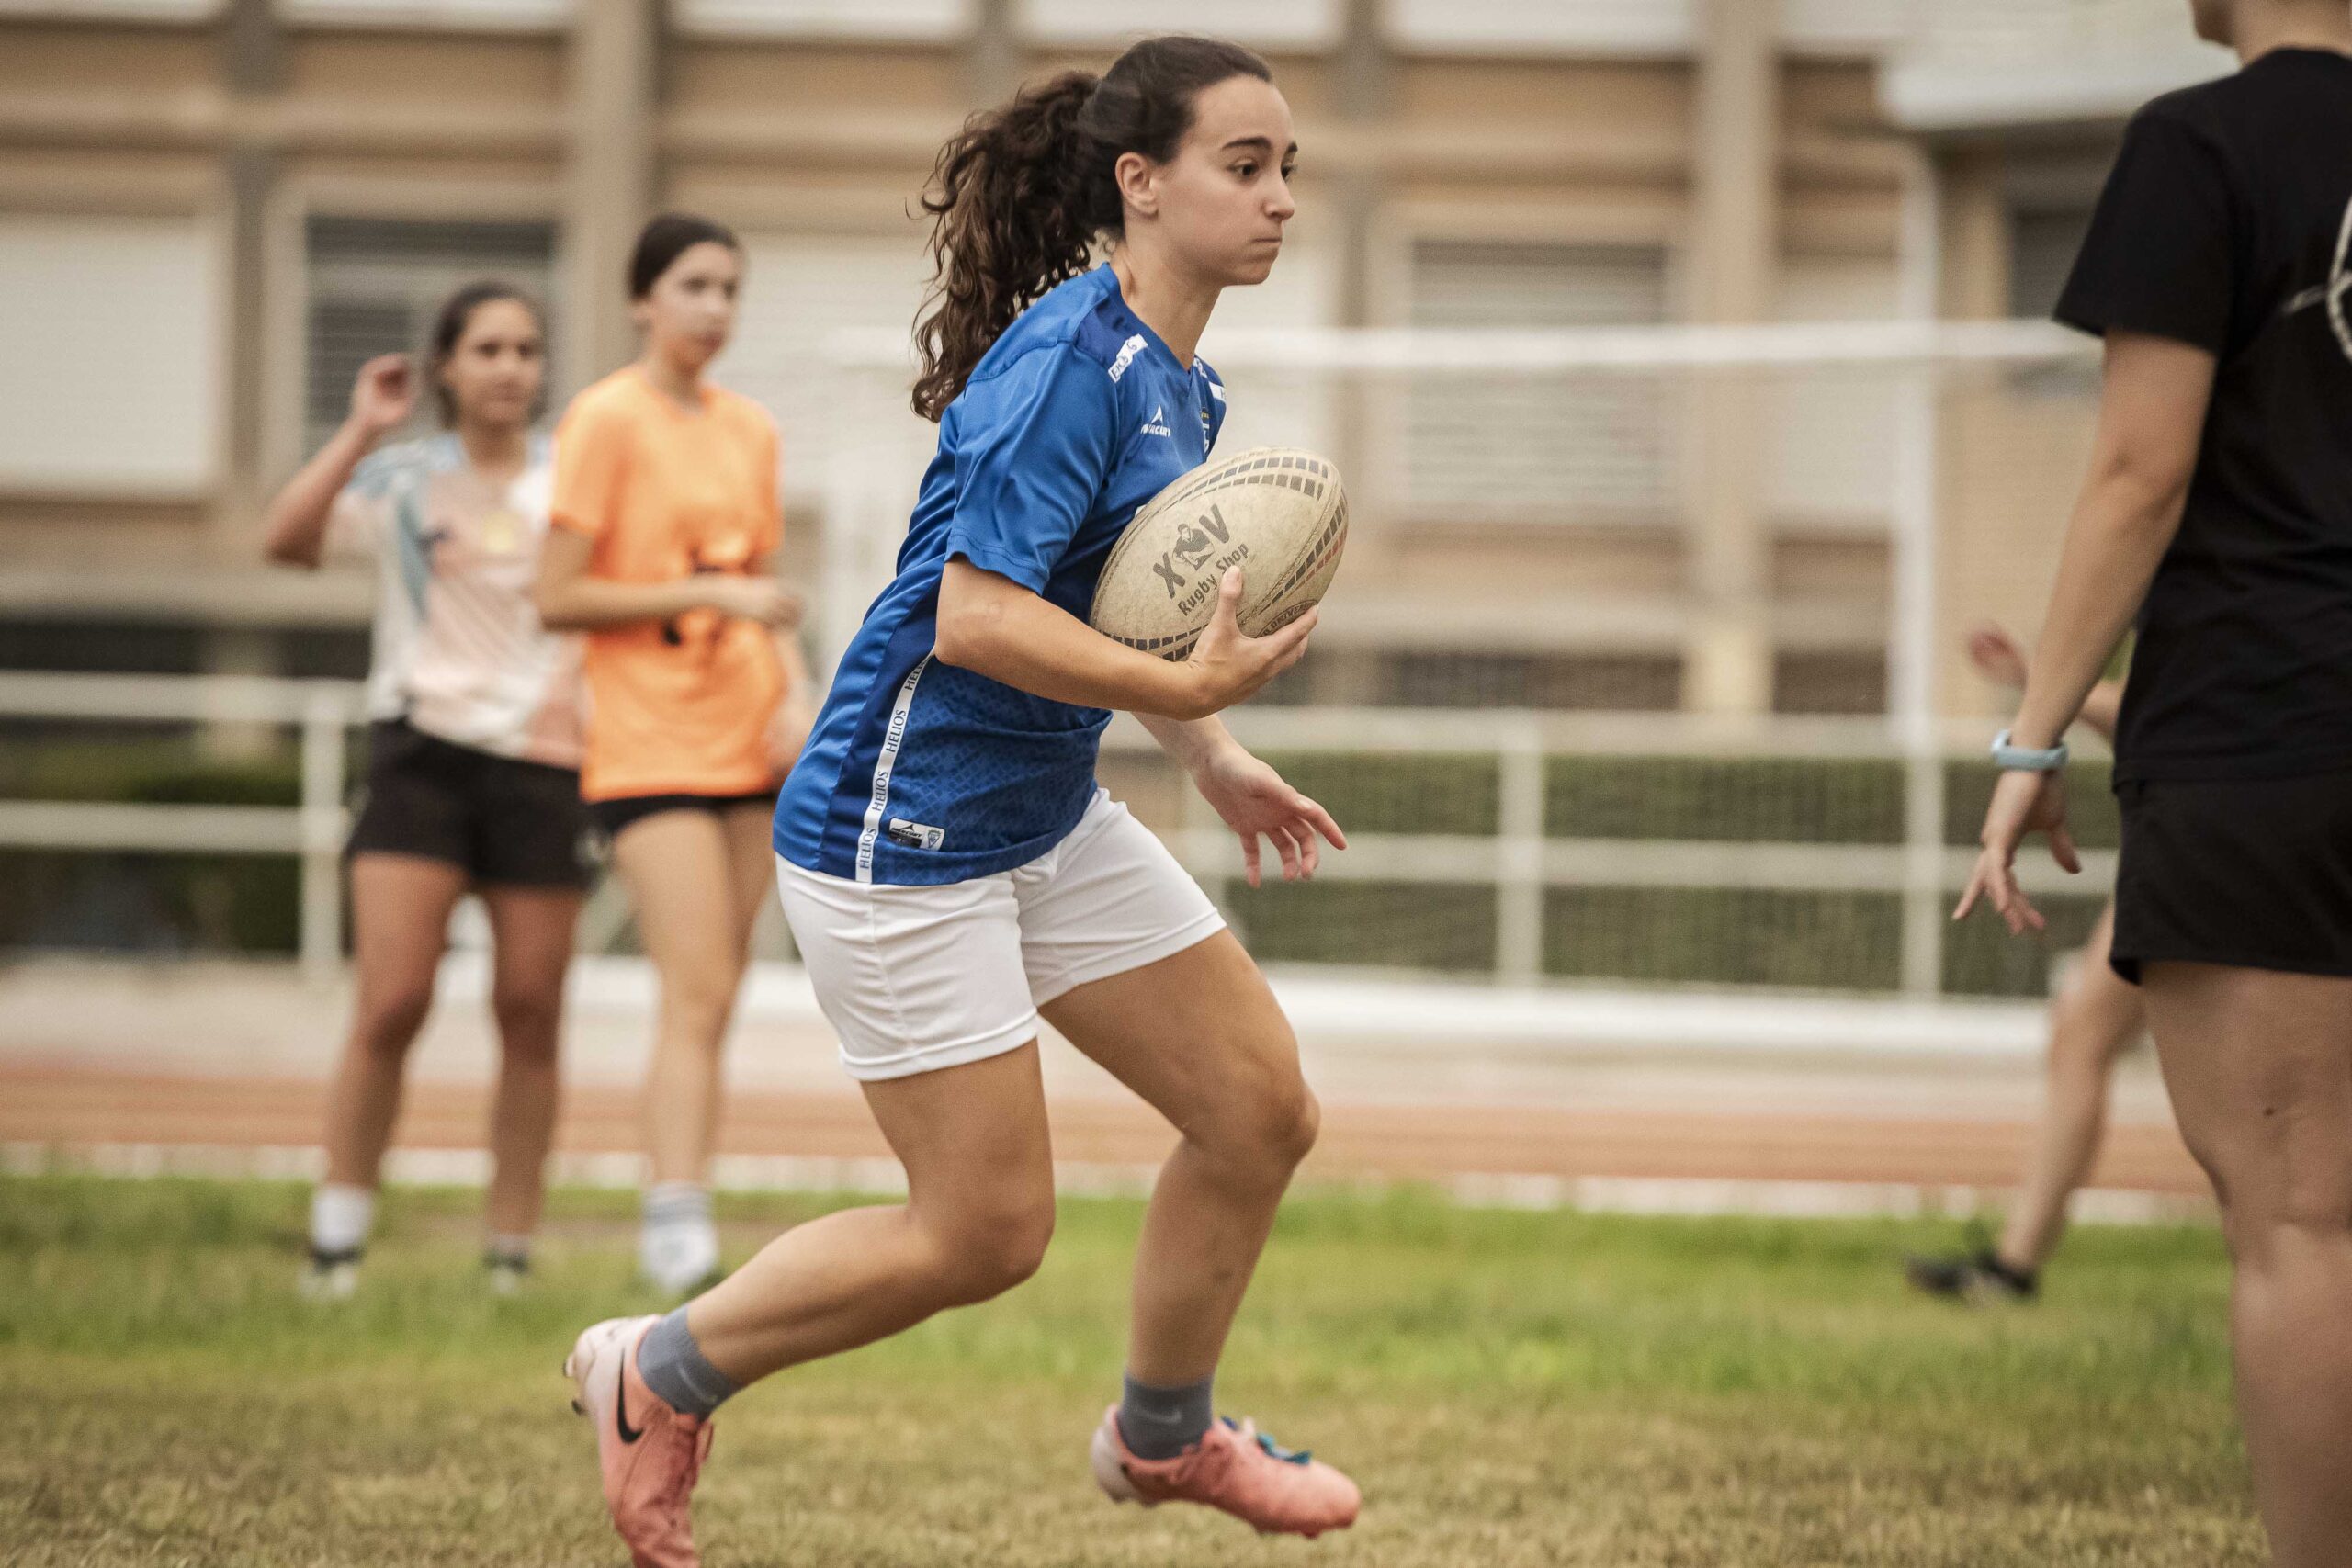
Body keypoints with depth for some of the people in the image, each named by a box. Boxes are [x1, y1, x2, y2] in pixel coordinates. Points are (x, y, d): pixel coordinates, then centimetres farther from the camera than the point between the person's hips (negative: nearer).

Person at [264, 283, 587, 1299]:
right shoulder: (401, 480, 4)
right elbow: (288, 540, -11)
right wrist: (360, 434, -13)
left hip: (541, 762, 2)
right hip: (422, 754, -2)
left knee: (531, 1016, 1)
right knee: (391, 1006, -10)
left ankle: (512, 1256, 11)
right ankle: (338, 1240, 2)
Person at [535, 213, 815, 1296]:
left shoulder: (749, 428, 13)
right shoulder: (607, 421, -7)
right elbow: (558, 598, -11)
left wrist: (795, 690, 3)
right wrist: (708, 595, -17)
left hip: (749, 744, 6)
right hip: (650, 747, -6)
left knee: (712, 1001, 6)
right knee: (699, 994, -17)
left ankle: (674, 1238, 11)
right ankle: (678, 1220, -20)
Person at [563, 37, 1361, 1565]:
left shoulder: (1180, 385, 8)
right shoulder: (1066, 363, -21)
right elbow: (976, 618, -29)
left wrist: (1215, 759, 14)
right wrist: (1187, 690, -32)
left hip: (1049, 822, 9)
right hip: (904, 831, -9)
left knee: (1264, 1110, 8)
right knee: (986, 1234, -5)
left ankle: (1165, 1435, 29)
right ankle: (658, 1373, 14)